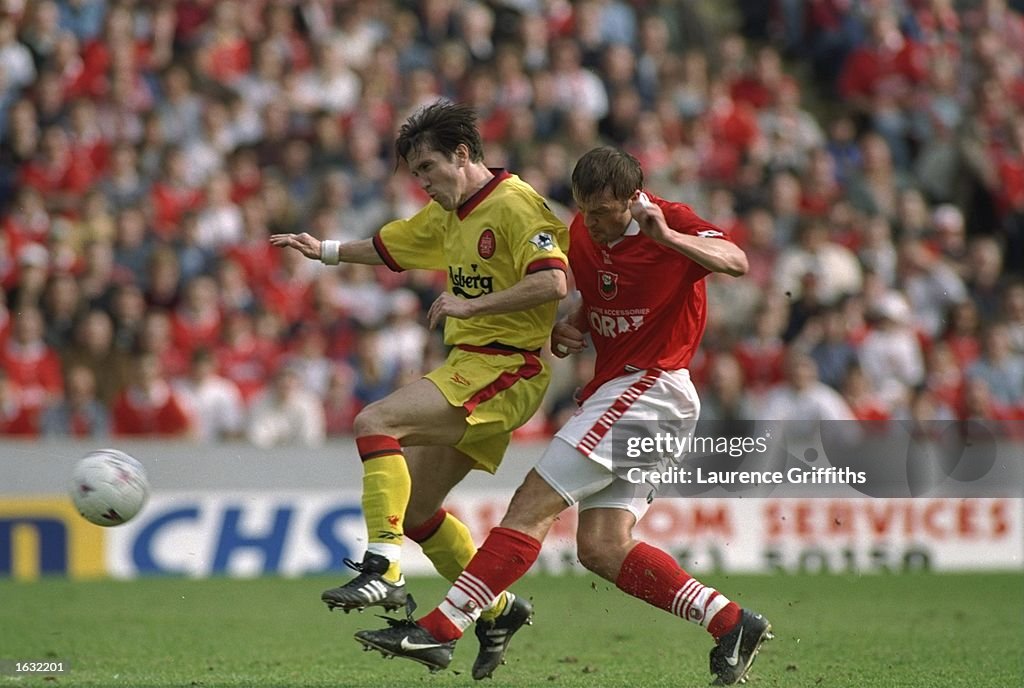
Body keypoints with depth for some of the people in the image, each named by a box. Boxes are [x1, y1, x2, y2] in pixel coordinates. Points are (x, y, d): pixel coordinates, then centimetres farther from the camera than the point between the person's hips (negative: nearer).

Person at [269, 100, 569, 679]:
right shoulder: (450, 213, 15)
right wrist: (325, 251, 24)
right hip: (468, 368, 10)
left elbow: (553, 281, -27)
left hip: (504, 370, -10)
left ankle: (383, 571, -27)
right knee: (414, 508, 10)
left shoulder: (514, 206, -13)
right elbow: (392, 246, 33)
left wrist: (470, 304, -27)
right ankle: (499, 610, 24)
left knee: (375, 423, -24)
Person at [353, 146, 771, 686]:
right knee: (602, 547, -1)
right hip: (615, 387, 10)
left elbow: (736, 262, -30)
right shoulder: (582, 232, 10)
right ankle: (731, 624, -1)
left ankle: (439, 629, -16)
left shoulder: (672, 222, -13)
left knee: (533, 504, -14)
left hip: (647, 387, -10)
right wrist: (569, 328, 6)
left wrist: (667, 236, -43)